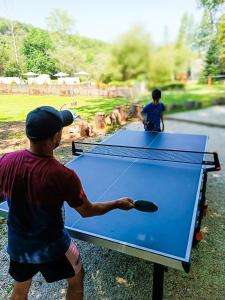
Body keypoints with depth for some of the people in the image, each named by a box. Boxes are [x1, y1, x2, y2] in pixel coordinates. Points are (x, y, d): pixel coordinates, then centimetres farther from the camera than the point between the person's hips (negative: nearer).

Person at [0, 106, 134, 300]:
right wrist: (117, 204, -2)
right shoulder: (63, 176, -32)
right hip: (52, 247, -4)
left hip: (17, 244, 5)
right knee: (76, 279, 27)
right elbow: (87, 211, -16)